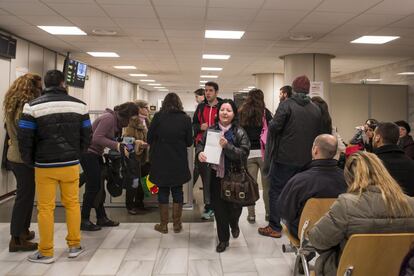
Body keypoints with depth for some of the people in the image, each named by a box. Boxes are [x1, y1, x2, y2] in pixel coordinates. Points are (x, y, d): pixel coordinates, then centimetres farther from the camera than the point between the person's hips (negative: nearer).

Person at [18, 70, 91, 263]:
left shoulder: (33, 106, -7)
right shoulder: (79, 105, 1)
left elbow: (24, 139, -5)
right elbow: (87, 136, 5)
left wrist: (30, 162, 11)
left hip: (45, 166, -2)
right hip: (70, 164, 2)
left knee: (45, 209, 5)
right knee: (72, 204, 12)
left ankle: (46, 252, 13)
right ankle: (75, 246, 20)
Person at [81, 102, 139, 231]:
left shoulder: (117, 120, 9)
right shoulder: (109, 118, -20)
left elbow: (110, 139, 7)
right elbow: (97, 138, -27)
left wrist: (123, 145, -6)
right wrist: (117, 146, -29)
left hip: (96, 153, 10)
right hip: (88, 152, -10)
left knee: (99, 186, 12)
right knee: (93, 186, -6)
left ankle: (101, 218, 21)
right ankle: (84, 221, 4)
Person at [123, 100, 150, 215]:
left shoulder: (146, 121, 15)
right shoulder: (132, 121, -11)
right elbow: (127, 138, -18)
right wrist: (137, 142, -31)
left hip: (144, 156, 8)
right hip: (134, 155, -8)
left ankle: (139, 204, 23)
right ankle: (130, 206, 11)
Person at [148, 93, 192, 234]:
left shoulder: (158, 117, -7)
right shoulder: (185, 119, -4)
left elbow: (149, 138, -3)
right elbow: (189, 142, 0)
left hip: (161, 161, -1)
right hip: (179, 162, 1)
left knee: (163, 191, 10)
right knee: (177, 191, 12)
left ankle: (163, 225, 18)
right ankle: (177, 224, 20)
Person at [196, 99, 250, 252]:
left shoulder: (239, 132, -7)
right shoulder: (211, 130, 2)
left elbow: (244, 153, -14)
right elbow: (201, 144, 6)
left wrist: (227, 146, -27)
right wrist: (199, 153, -16)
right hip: (215, 175, 2)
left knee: (234, 207, 5)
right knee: (219, 208, 9)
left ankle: (234, 224, 43)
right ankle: (223, 239, 29)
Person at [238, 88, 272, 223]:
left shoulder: (241, 113, 4)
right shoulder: (265, 112, -3)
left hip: (248, 152, 2)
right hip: (264, 152, -2)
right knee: (267, 184, 9)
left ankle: (251, 215, 11)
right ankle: (269, 212, 18)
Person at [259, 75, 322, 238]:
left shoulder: (286, 104, -10)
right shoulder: (316, 109, 6)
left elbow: (274, 127, -17)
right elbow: (319, 133, 9)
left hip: (285, 157, -5)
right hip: (306, 159, 5)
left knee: (276, 191, 5)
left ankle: (274, 227, 8)